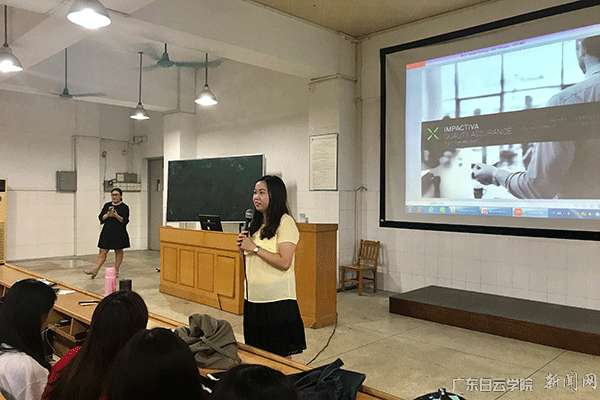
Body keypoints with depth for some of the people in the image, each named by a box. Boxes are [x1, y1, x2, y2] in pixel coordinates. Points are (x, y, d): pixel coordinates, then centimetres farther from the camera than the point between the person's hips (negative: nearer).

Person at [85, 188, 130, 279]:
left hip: (119, 233, -3)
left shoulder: (124, 207, -1)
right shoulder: (107, 205, 12)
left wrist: (116, 216, -22)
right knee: (102, 251, 0)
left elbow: (125, 221, -8)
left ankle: (116, 271, 13)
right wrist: (107, 215, -11)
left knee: (118, 252, 5)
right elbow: (101, 218, 8)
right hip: (107, 232, 3)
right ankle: (95, 270, -4)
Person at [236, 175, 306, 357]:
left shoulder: (285, 223, -12)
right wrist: (243, 248, 0)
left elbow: (284, 263, -22)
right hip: (253, 297, 8)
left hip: (277, 300, -8)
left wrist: (254, 248, -16)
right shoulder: (255, 223, 12)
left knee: (280, 355, 3)